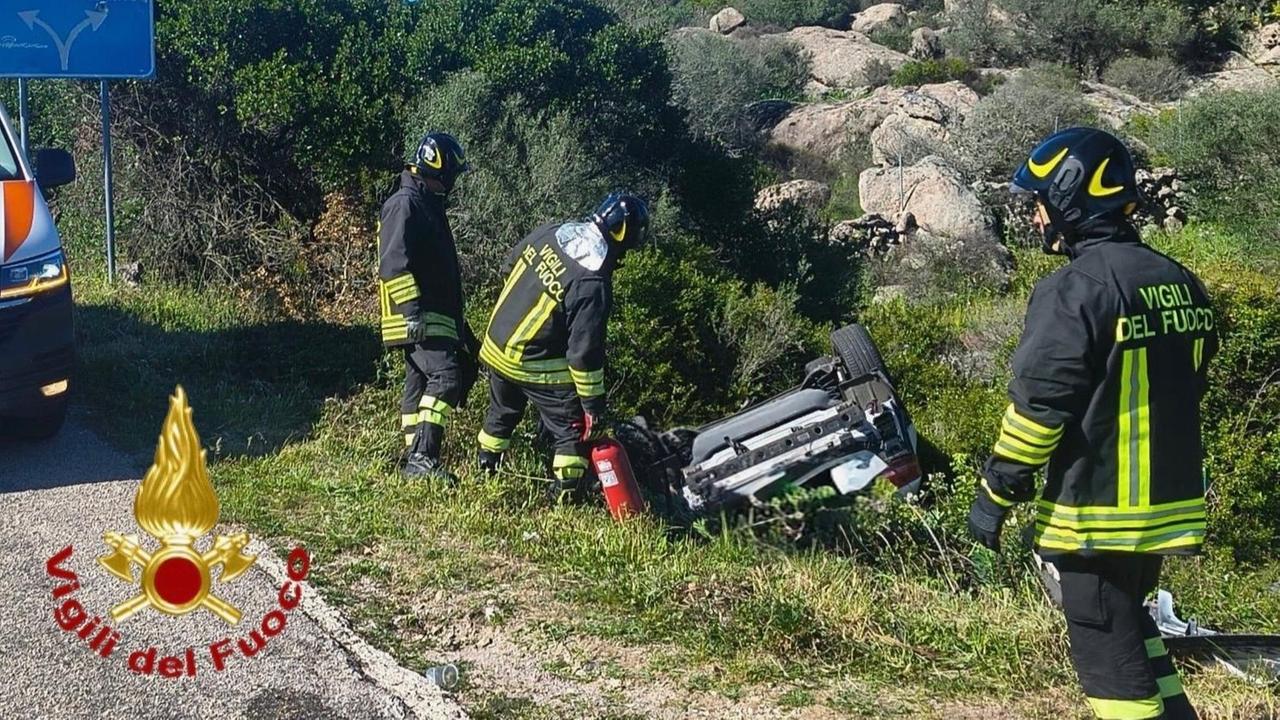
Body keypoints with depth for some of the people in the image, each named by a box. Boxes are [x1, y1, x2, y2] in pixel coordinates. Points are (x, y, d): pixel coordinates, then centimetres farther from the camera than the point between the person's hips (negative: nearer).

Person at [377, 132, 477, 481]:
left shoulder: (429, 203, 21)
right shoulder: (405, 204, -11)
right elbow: (393, 263, -20)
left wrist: (457, 318, 30)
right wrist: (412, 308, -26)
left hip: (439, 314, 11)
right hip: (419, 317, -11)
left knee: (420, 383, 11)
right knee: (445, 376, -20)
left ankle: (417, 457, 15)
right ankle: (422, 456, -25)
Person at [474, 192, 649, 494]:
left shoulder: (552, 231, -5)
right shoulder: (594, 283, -26)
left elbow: (509, 266, 13)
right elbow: (584, 350, -24)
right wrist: (594, 404, -14)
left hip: (496, 345, 8)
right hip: (535, 365, -8)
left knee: (502, 414, 29)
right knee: (576, 431, 4)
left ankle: (484, 470, 44)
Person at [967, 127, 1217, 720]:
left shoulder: (1076, 289, -17)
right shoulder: (1180, 283, 8)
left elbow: (1038, 405, -18)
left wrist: (995, 494, -9)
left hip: (1097, 513, -8)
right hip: (1168, 504, 8)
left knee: (1108, 652, 1)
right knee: (1131, 626, 24)